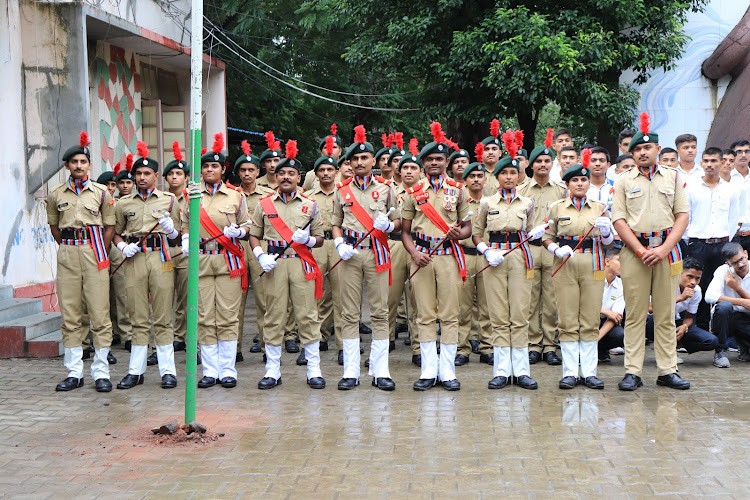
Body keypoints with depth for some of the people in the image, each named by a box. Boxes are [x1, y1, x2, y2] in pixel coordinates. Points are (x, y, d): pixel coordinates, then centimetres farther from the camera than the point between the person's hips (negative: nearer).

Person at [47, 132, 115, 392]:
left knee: (100, 315, -3)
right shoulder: (56, 195, 8)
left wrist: (99, 253, 3)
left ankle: (101, 373, 2)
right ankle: (74, 373, 11)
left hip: (94, 253, -2)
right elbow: (54, 225, 19)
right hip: (67, 255, 2)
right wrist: (68, 248, 12)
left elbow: (109, 226, 7)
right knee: (69, 317, 4)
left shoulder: (101, 193, 3)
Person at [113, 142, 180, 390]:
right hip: (134, 260, 2)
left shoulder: (169, 200, 7)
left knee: (162, 318, 0)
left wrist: (171, 229, -11)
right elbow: (117, 233, 19)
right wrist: (123, 246, -1)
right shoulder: (124, 203, 11)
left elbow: (177, 236, 11)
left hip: (161, 258, -1)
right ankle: (136, 371, 12)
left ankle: (168, 371, 5)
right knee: (138, 319, 5)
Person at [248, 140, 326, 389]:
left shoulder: (310, 205, 9)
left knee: (307, 316, 0)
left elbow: (320, 239, 12)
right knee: (274, 317, 2)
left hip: (302, 264, 0)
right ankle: (273, 370, 10)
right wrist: (261, 256, -6)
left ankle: (314, 370, 6)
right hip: (274, 266, 0)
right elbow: (254, 235, 12)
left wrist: (307, 239, -10)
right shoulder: (264, 205, 9)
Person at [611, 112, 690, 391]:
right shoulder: (623, 181, 8)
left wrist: (664, 249, -8)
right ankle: (632, 372, 4)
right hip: (634, 252, -1)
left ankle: (667, 371, 10)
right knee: (635, 314, 1)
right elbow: (619, 220, 1)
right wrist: (640, 251, -10)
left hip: (667, 250, 1)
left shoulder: (673, 177, 10)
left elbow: (682, 215, 4)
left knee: (666, 315, 5)